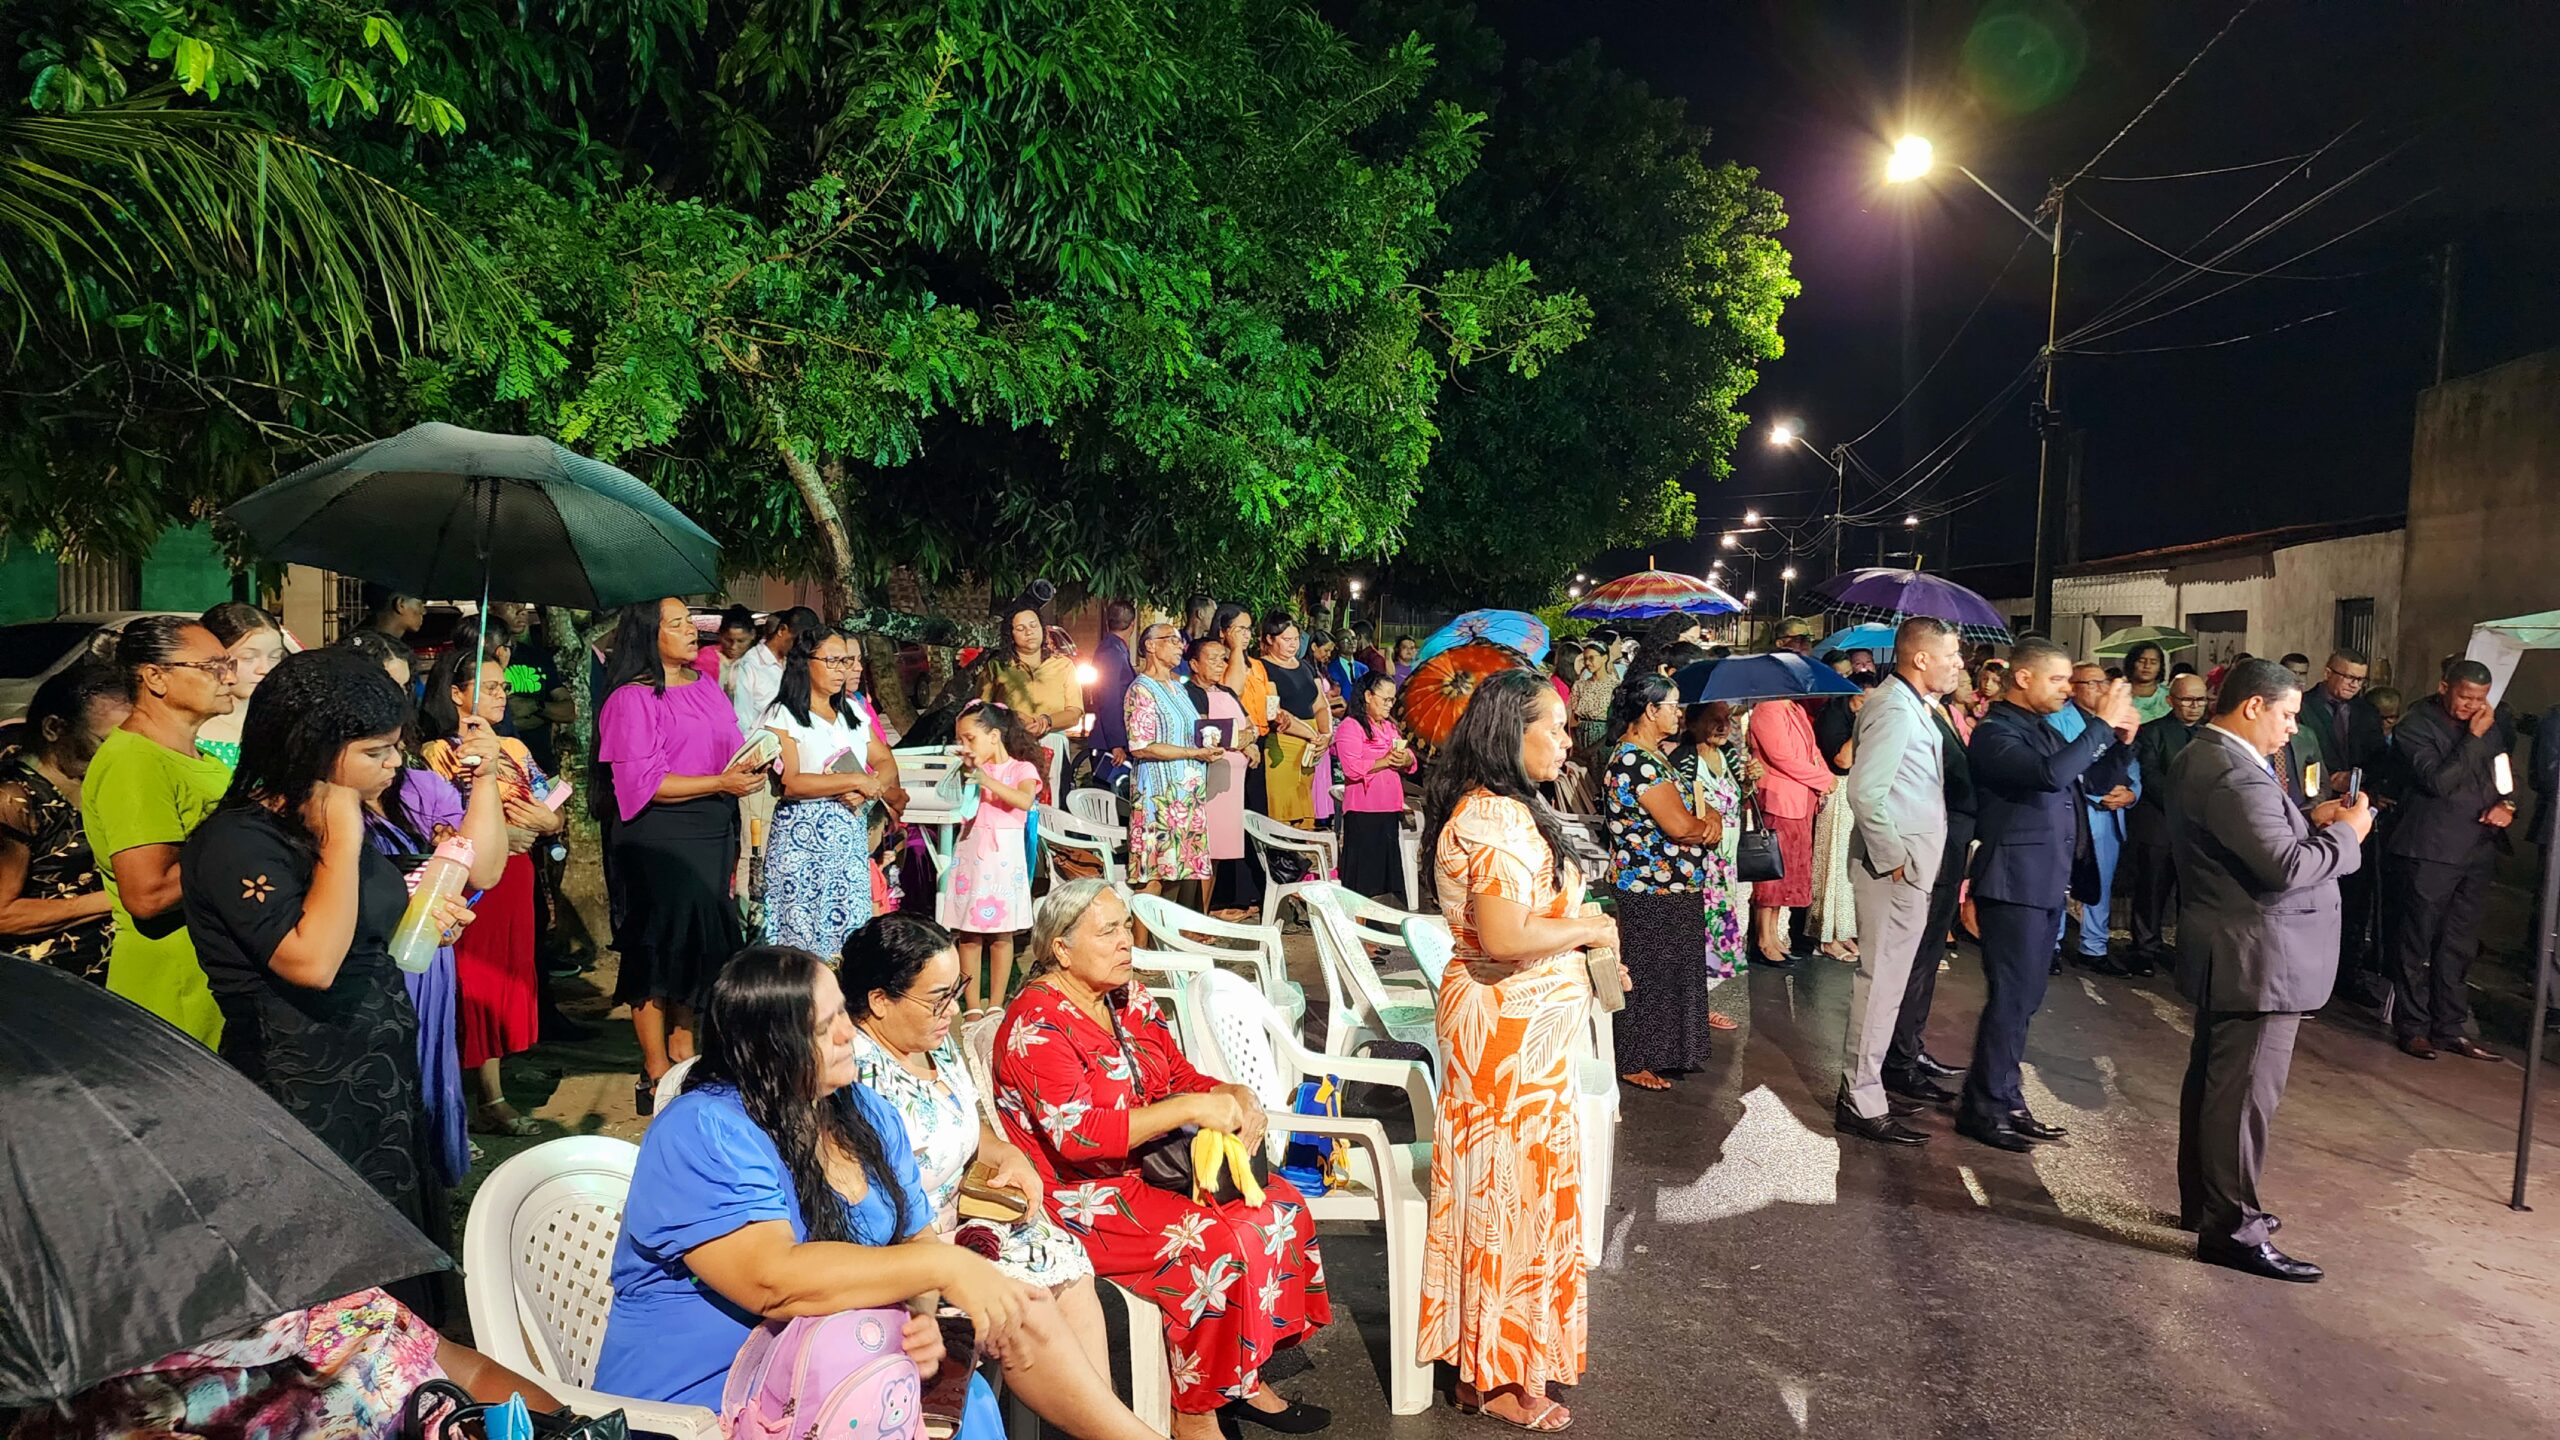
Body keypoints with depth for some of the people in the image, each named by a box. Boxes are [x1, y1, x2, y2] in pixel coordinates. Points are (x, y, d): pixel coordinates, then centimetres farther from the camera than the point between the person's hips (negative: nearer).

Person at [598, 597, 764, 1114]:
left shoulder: (705, 686, 12)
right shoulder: (631, 700, -10)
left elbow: (734, 751, 17)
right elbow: (643, 782, -16)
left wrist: (748, 770, -6)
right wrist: (721, 782, -21)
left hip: (713, 832, 7)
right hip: (659, 836, -7)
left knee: (701, 941, 12)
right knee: (660, 946, -1)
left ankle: (683, 1049, 26)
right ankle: (655, 1072, 9)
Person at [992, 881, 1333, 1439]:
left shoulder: (1129, 998, 8)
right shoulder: (1036, 1024, -18)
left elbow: (1182, 1079, 12)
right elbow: (1077, 1137, -27)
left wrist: (1235, 1098, -11)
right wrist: (1191, 1108, -28)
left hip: (1148, 1164, 9)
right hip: (1075, 1195, -8)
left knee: (1279, 1208, -4)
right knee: (1219, 1242, -24)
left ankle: (1245, 1380, 8)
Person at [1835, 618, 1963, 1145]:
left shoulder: (1912, 706, 14)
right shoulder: (1894, 709, -18)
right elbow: (1865, 792, -26)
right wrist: (1893, 857, -20)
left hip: (1911, 866, 10)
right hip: (1897, 869, -10)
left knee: (1886, 981, 17)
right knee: (1882, 983, -4)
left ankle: (1861, 1085, 28)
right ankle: (1862, 1104, 5)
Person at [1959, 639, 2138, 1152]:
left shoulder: (2045, 729, 15)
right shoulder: (1996, 733, -12)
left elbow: (2099, 781, 19)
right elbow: (2050, 774, -29)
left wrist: (2121, 739, 3)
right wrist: (2102, 724, -22)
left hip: (2048, 882, 9)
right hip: (2015, 882, -9)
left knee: (2023, 998, 14)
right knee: (2010, 997, -6)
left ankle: (2003, 1098, 23)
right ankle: (1983, 1108, 2)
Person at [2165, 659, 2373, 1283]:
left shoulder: (2201, 758, 11)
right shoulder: (2234, 775, -23)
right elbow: (2284, 866, -27)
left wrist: (2310, 820, 5)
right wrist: (2346, 834, -12)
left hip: (2225, 955, 11)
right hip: (2256, 958, -11)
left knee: (2213, 1081, 18)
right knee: (2245, 1092, -4)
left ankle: (2204, 1202, 30)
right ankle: (2230, 1227, 3)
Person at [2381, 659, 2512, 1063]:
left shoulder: (2493, 725, 11)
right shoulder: (2417, 725, -7)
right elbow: (2438, 781, -18)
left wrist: (2507, 804, 2)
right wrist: (2474, 738, -19)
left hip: (2476, 851, 6)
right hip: (2428, 851, -6)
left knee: (2459, 946, 11)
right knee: (2416, 943, 0)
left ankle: (2450, 1028, 19)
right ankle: (2413, 1027, 8)